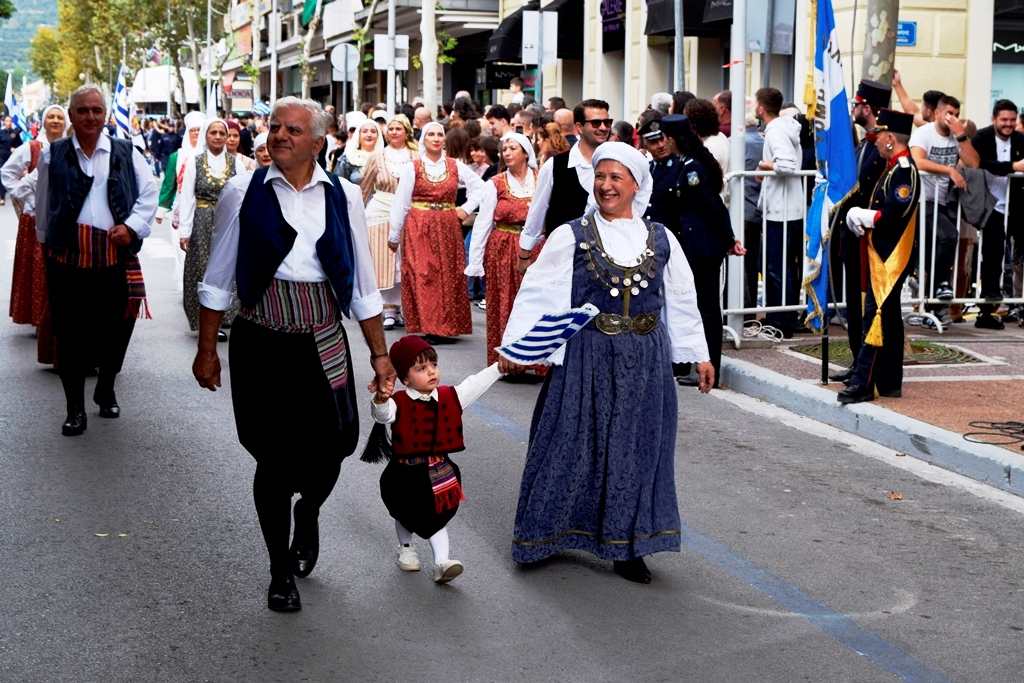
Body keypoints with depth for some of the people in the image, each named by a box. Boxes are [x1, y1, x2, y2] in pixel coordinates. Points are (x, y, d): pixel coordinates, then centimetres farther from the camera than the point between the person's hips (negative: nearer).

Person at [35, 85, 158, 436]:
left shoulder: (126, 153, 6)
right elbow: (43, 205, 16)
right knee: (71, 331, 2)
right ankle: (75, 409, 12)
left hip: (116, 256, 0)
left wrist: (132, 226, -10)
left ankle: (106, 391, 32)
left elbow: (150, 194, 4)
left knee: (116, 328, 7)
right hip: (68, 256, 0)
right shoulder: (53, 154, 7)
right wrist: (46, 240, 17)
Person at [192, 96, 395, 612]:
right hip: (261, 344, -1)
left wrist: (380, 355, 9)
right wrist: (206, 350, 4)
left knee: (328, 450, 1)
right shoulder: (243, 192, -1)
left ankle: (307, 514, 38)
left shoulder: (342, 197, 4)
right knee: (274, 459, 2)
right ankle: (281, 571, 21)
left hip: (323, 345, 2)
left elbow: (362, 285, 9)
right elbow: (217, 280, 5)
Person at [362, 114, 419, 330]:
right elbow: (365, 187, 13)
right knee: (384, 260, -2)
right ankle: (389, 309, 3)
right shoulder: (377, 156, 7)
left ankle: (398, 307, 9)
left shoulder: (416, 157, 5)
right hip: (381, 212, 0)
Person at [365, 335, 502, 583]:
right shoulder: (399, 404, -18)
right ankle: (406, 548, 43)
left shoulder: (450, 397, -2)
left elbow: (476, 384, 2)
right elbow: (382, 414, -35)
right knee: (406, 515, 19)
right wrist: (380, 401, -58)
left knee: (438, 516, 4)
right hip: (406, 472, -2)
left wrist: (500, 365, -2)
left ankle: (442, 562, 3)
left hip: (439, 472, 2)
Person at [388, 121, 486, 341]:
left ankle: (447, 326, 11)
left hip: (448, 228, 3)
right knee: (422, 276, -6)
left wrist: (466, 208, 2)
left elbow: (479, 187, 14)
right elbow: (400, 203, 0)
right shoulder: (412, 168, 0)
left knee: (449, 276, 3)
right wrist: (394, 235, -1)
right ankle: (429, 327, -3)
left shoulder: (456, 166, 7)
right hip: (419, 229, -3)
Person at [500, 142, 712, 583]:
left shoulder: (660, 240, 7)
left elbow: (682, 300, 15)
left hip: (645, 361, 3)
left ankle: (625, 547, 15)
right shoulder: (571, 237, -2)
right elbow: (537, 293, -6)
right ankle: (543, 535, 19)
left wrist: (700, 355, 15)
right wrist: (513, 346, -14)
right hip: (586, 358, -3)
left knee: (636, 448, 6)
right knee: (572, 444, 3)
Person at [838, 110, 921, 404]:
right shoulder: (896, 168, 16)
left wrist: (861, 216, -13)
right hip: (884, 255, 10)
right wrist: (863, 218, -1)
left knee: (876, 317, -10)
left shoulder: (904, 171, -16)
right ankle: (889, 382, 19)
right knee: (888, 318, 13)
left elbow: (894, 213, -26)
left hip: (890, 259, -10)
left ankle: (863, 383, -10)